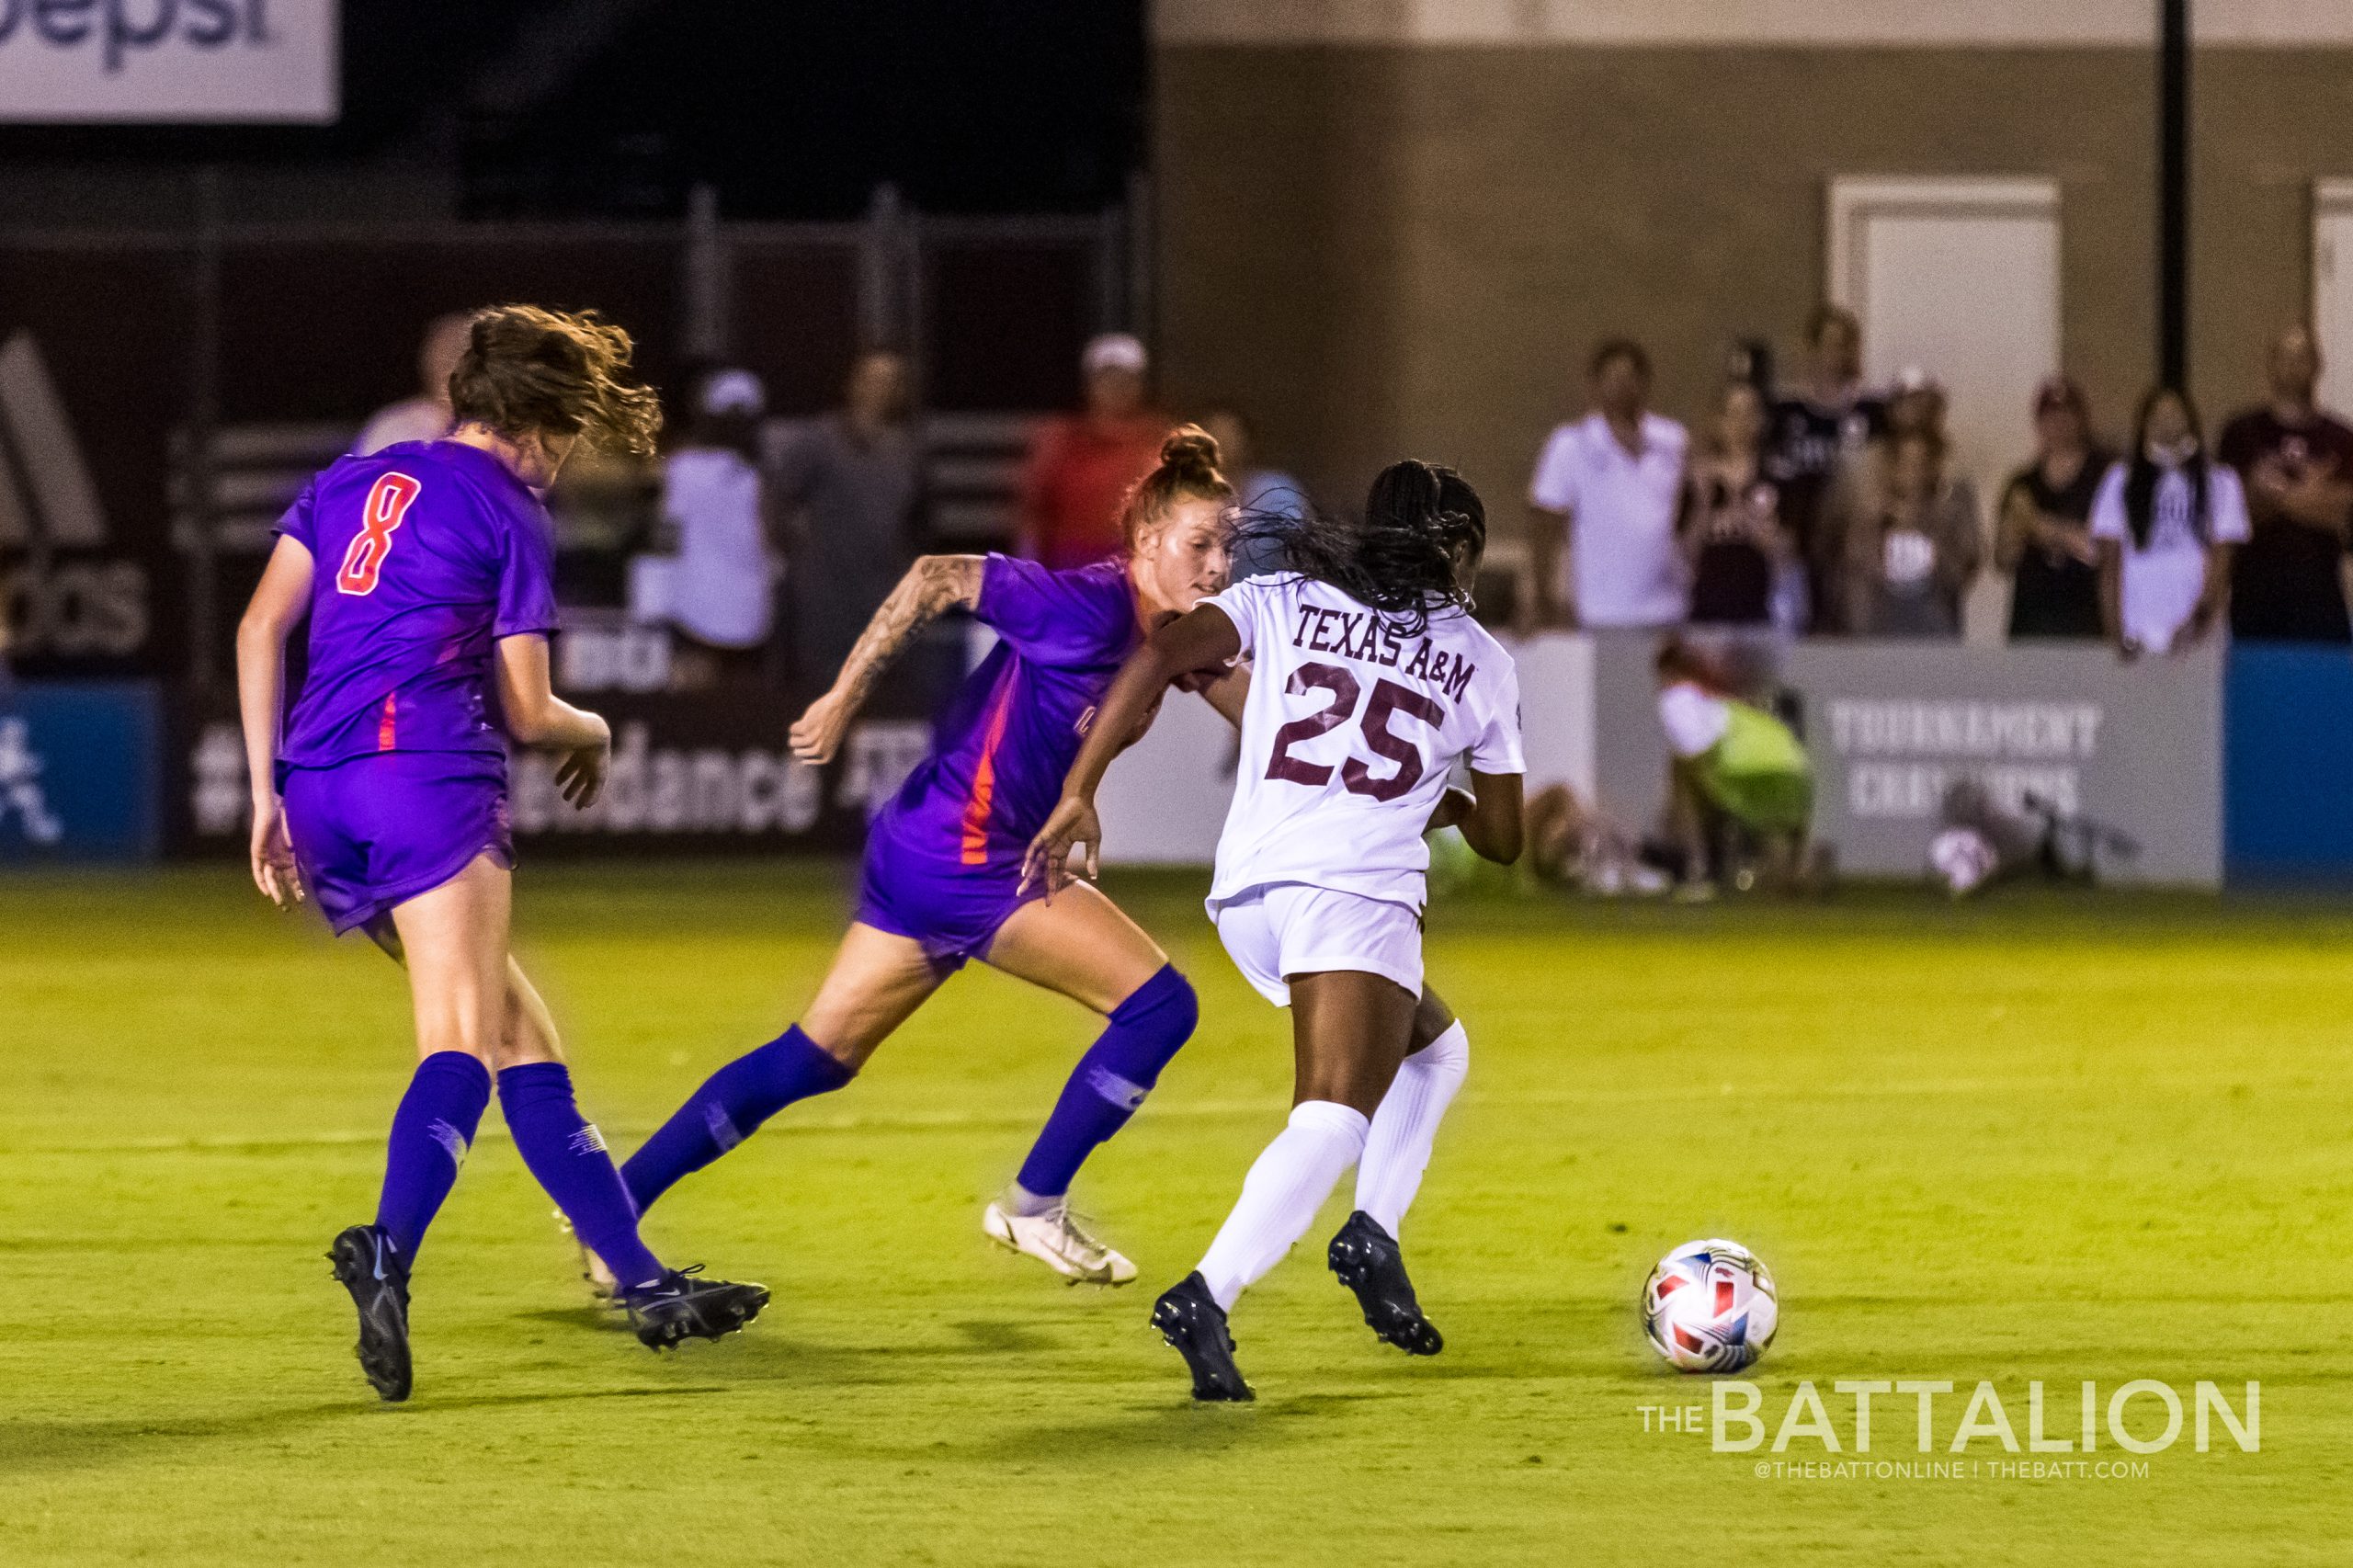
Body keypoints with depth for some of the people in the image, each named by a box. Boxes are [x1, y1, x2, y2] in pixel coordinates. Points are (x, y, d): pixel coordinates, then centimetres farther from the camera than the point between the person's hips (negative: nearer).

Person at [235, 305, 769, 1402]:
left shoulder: (348, 482, 24)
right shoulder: (508, 512, 7)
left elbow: (260, 629, 14)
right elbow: (525, 713, 7)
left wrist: (267, 794, 14)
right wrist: (593, 733, 29)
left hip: (317, 792, 7)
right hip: (431, 775, -7)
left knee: (521, 1030, 14)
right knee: (463, 1040, -21)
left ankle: (643, 1281, 16)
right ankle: (388, 1250, -48)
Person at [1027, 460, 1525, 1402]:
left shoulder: (1286, 601, 18)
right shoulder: (1480, 661, 16)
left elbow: (1162, 654, -1)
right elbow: (1501, 839, 23)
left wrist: (1078, 794, -2)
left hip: (1247, 894, 5)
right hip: (1357, 895, -5)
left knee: (1434, 1048, 28)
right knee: (1334, 1119, -18)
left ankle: (1374, 1230, 8)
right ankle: (1207, 1298, -40)